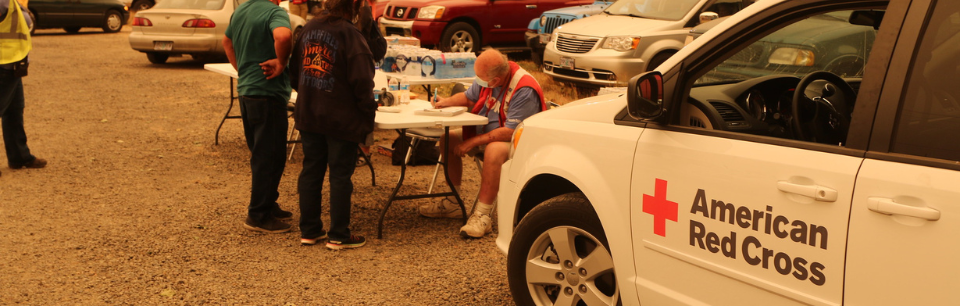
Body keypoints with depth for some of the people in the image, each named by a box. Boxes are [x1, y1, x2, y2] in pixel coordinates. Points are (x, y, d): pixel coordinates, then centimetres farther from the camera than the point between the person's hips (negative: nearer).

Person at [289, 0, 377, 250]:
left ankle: (309, 231, 21)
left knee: (311, 171, 14)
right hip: (341, 118, -6)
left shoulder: (309, 29, 6)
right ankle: (339, 236, 8)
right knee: (340, 175, 3)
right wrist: (368, 115, -7)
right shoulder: (349, 34, -15)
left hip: (308, 116, 6)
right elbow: (361, 80, -18)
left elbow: (295, 71, 14)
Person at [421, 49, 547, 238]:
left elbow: (510, 132, -31)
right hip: (485, 132, 8)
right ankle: (452, 203, 4)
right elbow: (469, 97, 15)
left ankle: (482, 216, -32)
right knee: (448, 139, -4)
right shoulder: (487, 77, -6)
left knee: (494, 150, -39)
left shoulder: (525, 91, -29)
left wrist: (474, 142, -28)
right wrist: (446, 102, -5)